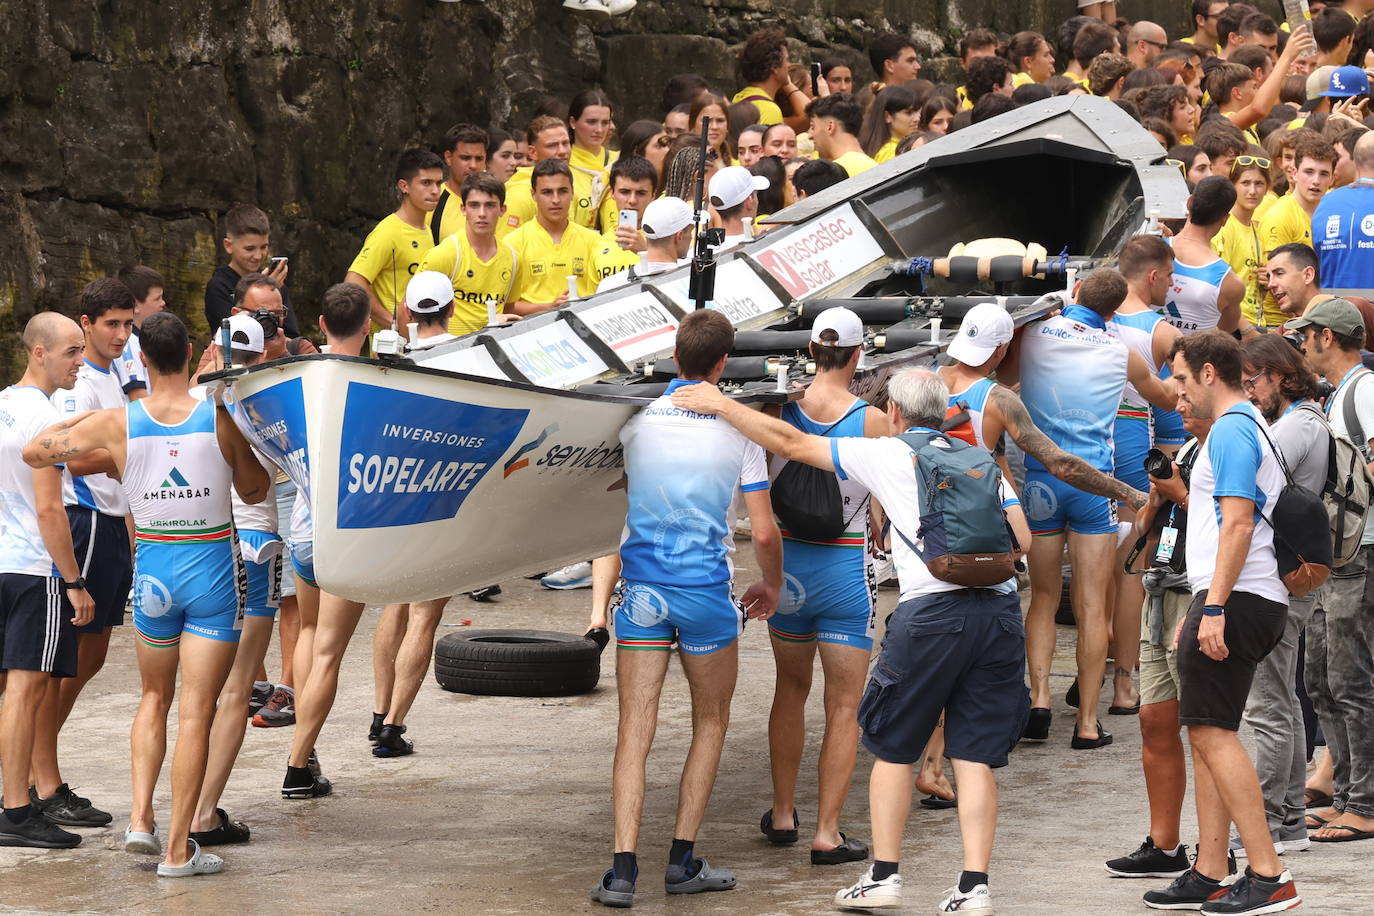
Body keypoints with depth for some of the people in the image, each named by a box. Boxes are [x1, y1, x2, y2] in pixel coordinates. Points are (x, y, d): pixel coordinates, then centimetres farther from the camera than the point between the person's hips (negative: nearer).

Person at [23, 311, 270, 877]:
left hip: (153, 570, 2)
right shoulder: (220, 418, -10)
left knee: (155, 698, 23)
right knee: (196, 712, 1)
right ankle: (178, 849, 1)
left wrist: (81, 417, 20)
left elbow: (34, 452, 3)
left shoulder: (117, 424, -8)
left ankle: (140, 818, 9)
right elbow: (256, 492, 5)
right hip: (213, 569, -2)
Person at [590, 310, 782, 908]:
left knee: (634, 731, 0)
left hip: (642, 589, 1)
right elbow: (764, 533, -4)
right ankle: (683, 859, 12)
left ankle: (623, 869, -10)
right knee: (711, 723, 17)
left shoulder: (637, 421, -1)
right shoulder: (738, 432, -5)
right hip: (706, 590, -1)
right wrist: (771, 586, 14)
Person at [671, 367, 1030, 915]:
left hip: (933, 610, -4)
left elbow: (791, 444, 10)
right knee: (974, 756, 5)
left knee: (892, 746, 12)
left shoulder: (886, 455, 7)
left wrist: (721, 406, 18)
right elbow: (1022, 540, 14)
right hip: (1000, 609, 4)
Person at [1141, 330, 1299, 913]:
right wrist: (1198, 610, 28)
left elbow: (1238, 523, -20)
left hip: (1236, 601, -11)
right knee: (1207, 734, 11)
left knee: (1213, 733, -12)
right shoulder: (1250, 428, 23)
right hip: (1233, 603, 11)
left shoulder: (1231, 431, -10)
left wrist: (1213, 607, -24)